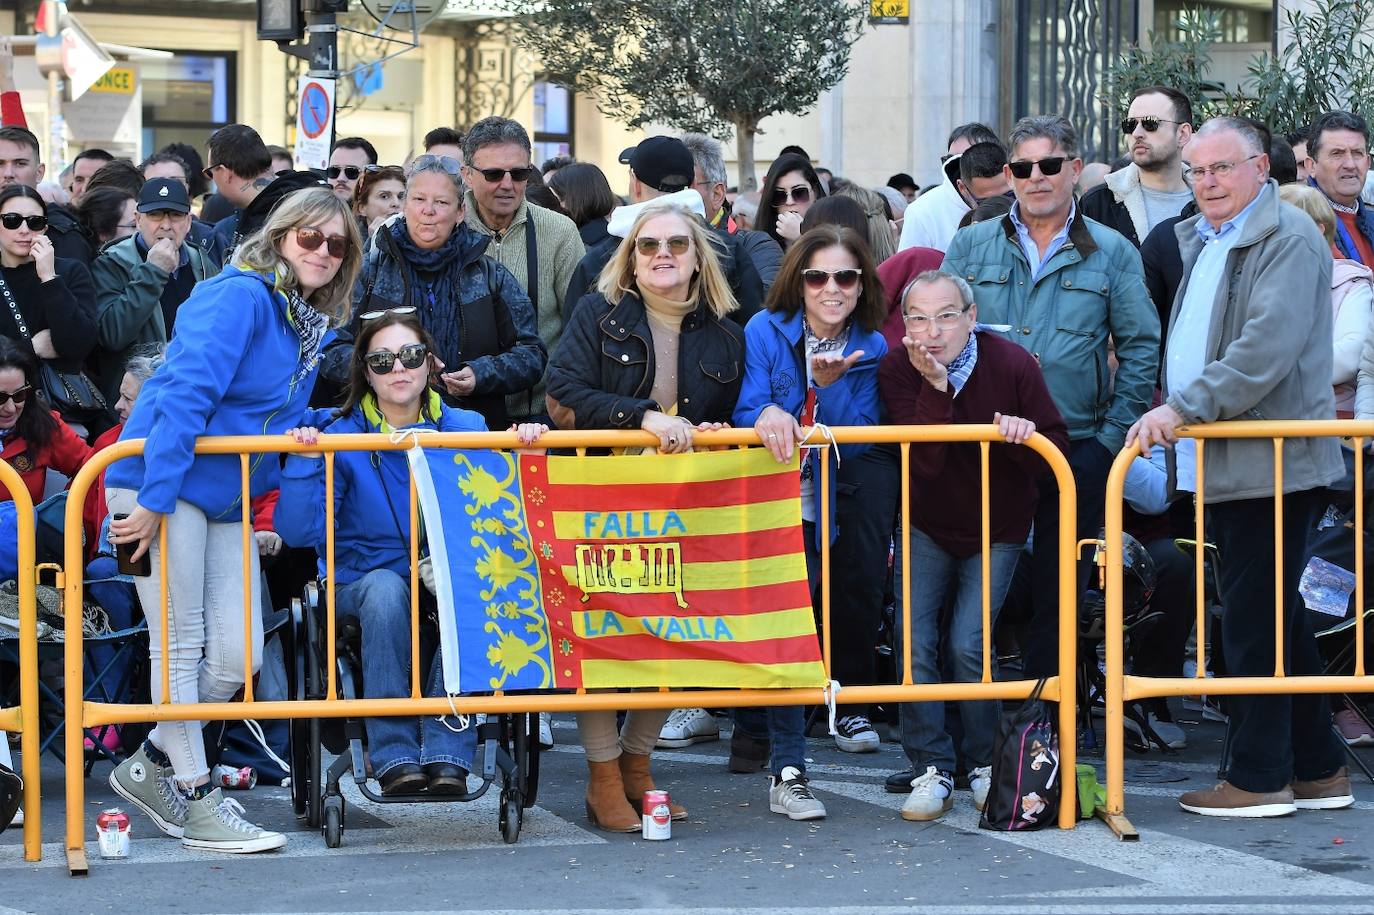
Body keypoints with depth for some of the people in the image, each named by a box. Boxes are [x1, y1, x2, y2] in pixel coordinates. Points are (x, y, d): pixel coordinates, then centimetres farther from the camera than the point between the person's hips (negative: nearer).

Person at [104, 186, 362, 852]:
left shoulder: (311, 323, 13)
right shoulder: (238, 296, -15)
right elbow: (185, 392, -23)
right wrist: (155, 498, -27)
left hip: (230, 499, 9)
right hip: (162, 486, -9)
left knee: (236, 656, 3)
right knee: (180, 646, -2)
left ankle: (151, 767, 21)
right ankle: (193, 798, 7)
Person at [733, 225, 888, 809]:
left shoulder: (871, 349, 4)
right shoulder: (765, 332, -1)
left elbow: (857, 443, -3)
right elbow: (745, 415, -8)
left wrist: (830, 385, -18)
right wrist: (766, 415, -31)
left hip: (835, 508, 3)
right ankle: (786, 769, -13)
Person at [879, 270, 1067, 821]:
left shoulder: (1012, 364, -17)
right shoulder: (898, 370, -15)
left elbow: (1056, 453, -11)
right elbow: (924, 459, -26)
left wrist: (1026, 435, -33)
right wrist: (935, 385, -37)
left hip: (996, 529, -2)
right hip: (926, 526, 2)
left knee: (968, 645, -14)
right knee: (914, 642, -12)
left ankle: (987, 765, 6)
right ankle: (932, 771, -1)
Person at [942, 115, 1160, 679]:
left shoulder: (1112, 253, 5)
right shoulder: (970, 246, 8)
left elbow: (1141, 350, 4)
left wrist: (1111, 437, -4)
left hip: (1077, 451, -1)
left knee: (1058, 595, 4)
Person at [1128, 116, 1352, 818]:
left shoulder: (1288, 240, -11)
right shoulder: (1201, 240, 19)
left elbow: (1266, 350, -22)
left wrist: (1184, 408, -23)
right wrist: (1171, 413, 16)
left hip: (1270, 463, -10)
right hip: (1225, 465, 10)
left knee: (1255, 622, -6)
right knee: (1280, 624, 13)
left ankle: (1260, 777, 1)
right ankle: (1318, 769, 20)